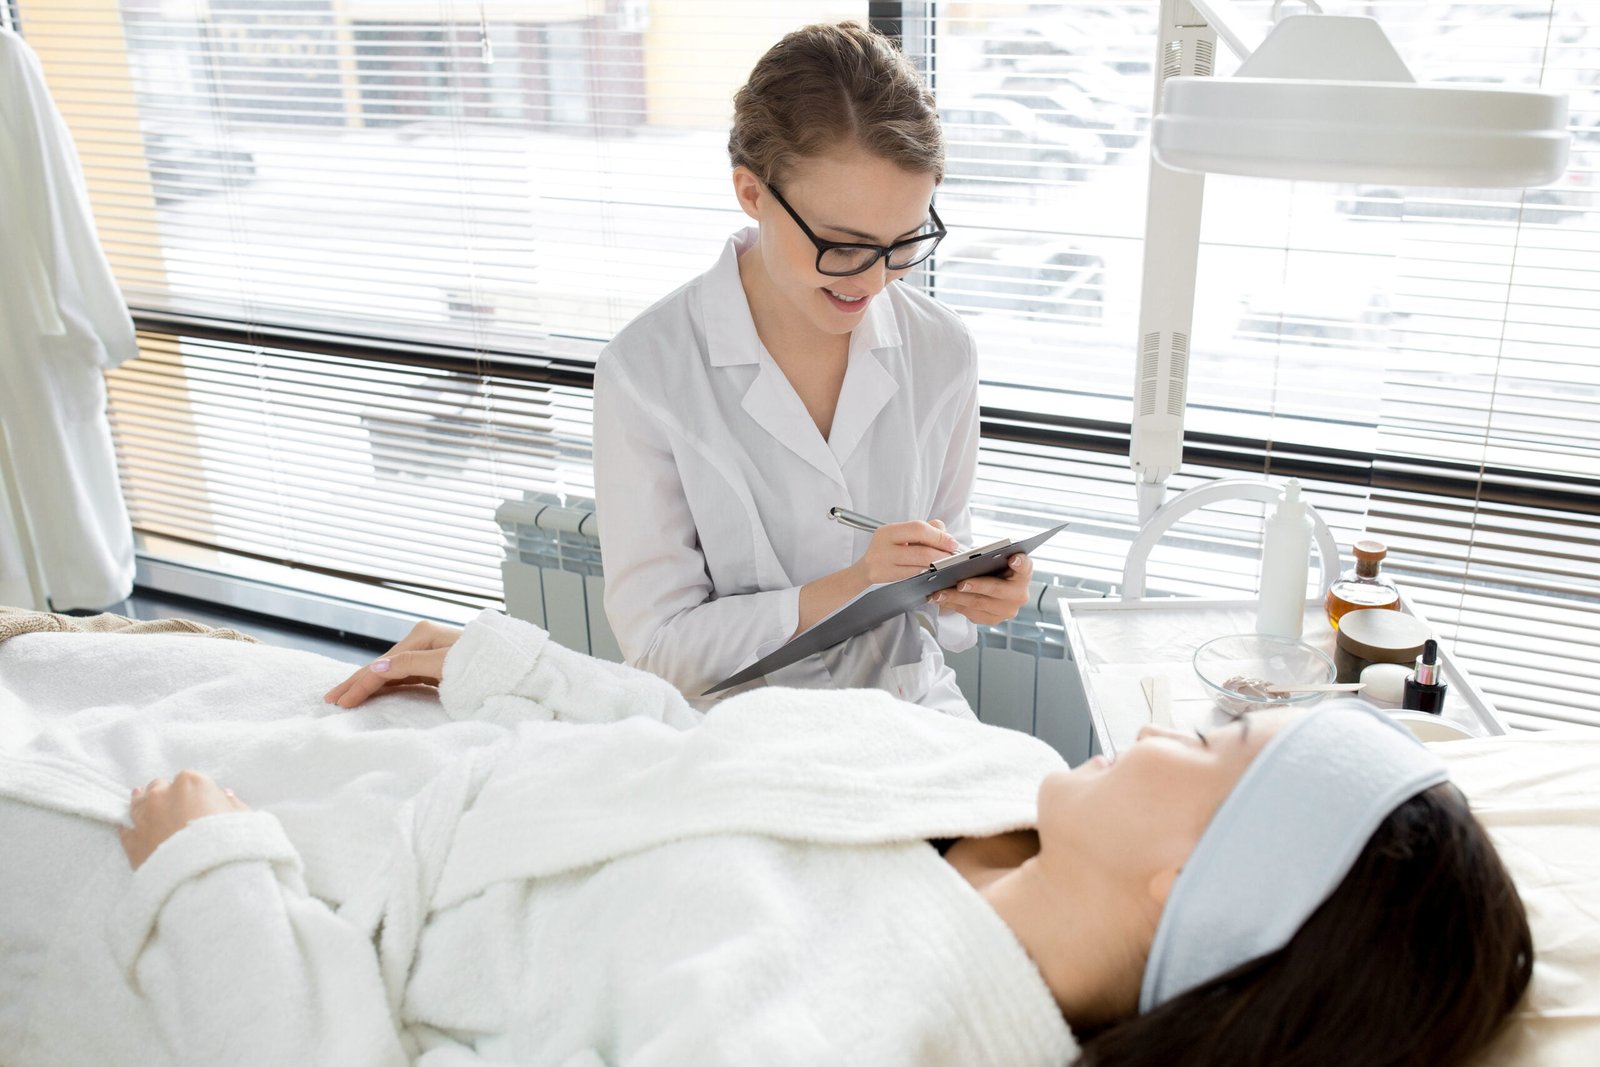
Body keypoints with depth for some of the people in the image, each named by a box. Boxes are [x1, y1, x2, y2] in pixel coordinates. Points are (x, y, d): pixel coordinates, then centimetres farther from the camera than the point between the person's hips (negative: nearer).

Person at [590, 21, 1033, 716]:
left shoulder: (942, 354, -3)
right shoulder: (645, 373, -15)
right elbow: (659, 645, -13)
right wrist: (842, 589, -24)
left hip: (906, 710, 3)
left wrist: (968, 591, -12)